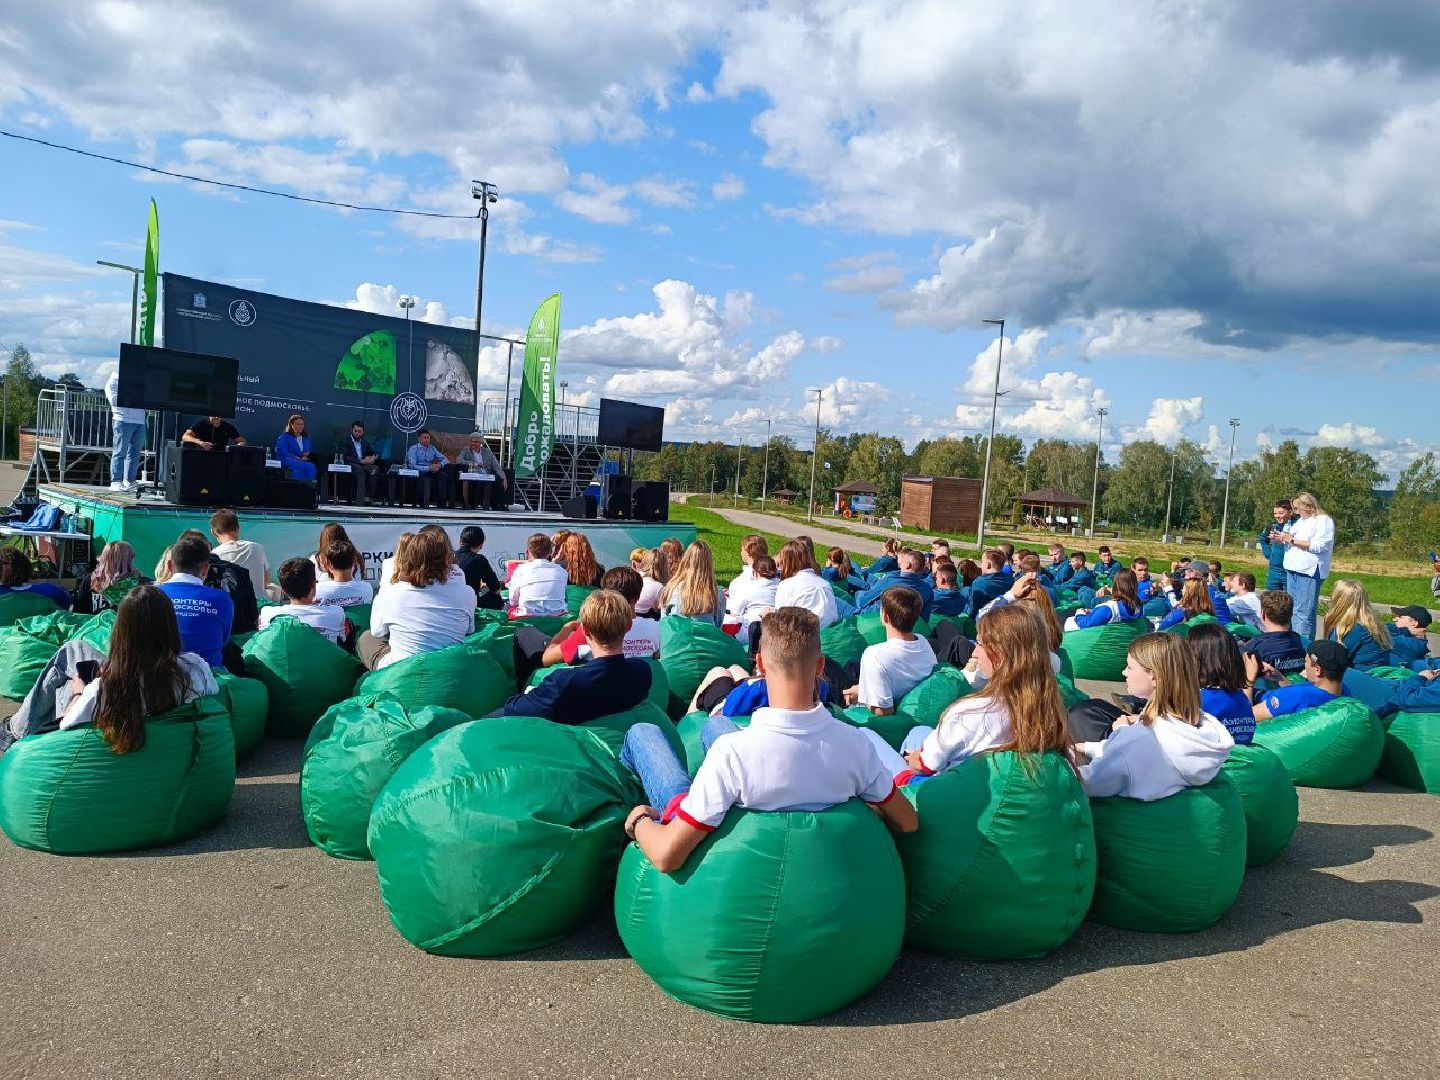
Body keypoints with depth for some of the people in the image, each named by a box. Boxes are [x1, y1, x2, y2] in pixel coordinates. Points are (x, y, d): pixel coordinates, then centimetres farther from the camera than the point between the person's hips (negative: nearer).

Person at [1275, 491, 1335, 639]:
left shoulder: (1324, 521, -6)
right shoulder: (1301, 521, 20)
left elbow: (1320, 546, -17)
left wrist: (1292, 540, -16)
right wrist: (1280, 539, 9)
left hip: (1309, 572, -9)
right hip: (1293, 570, 9)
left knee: (1303, 612, -11)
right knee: (1292, 609, 10)